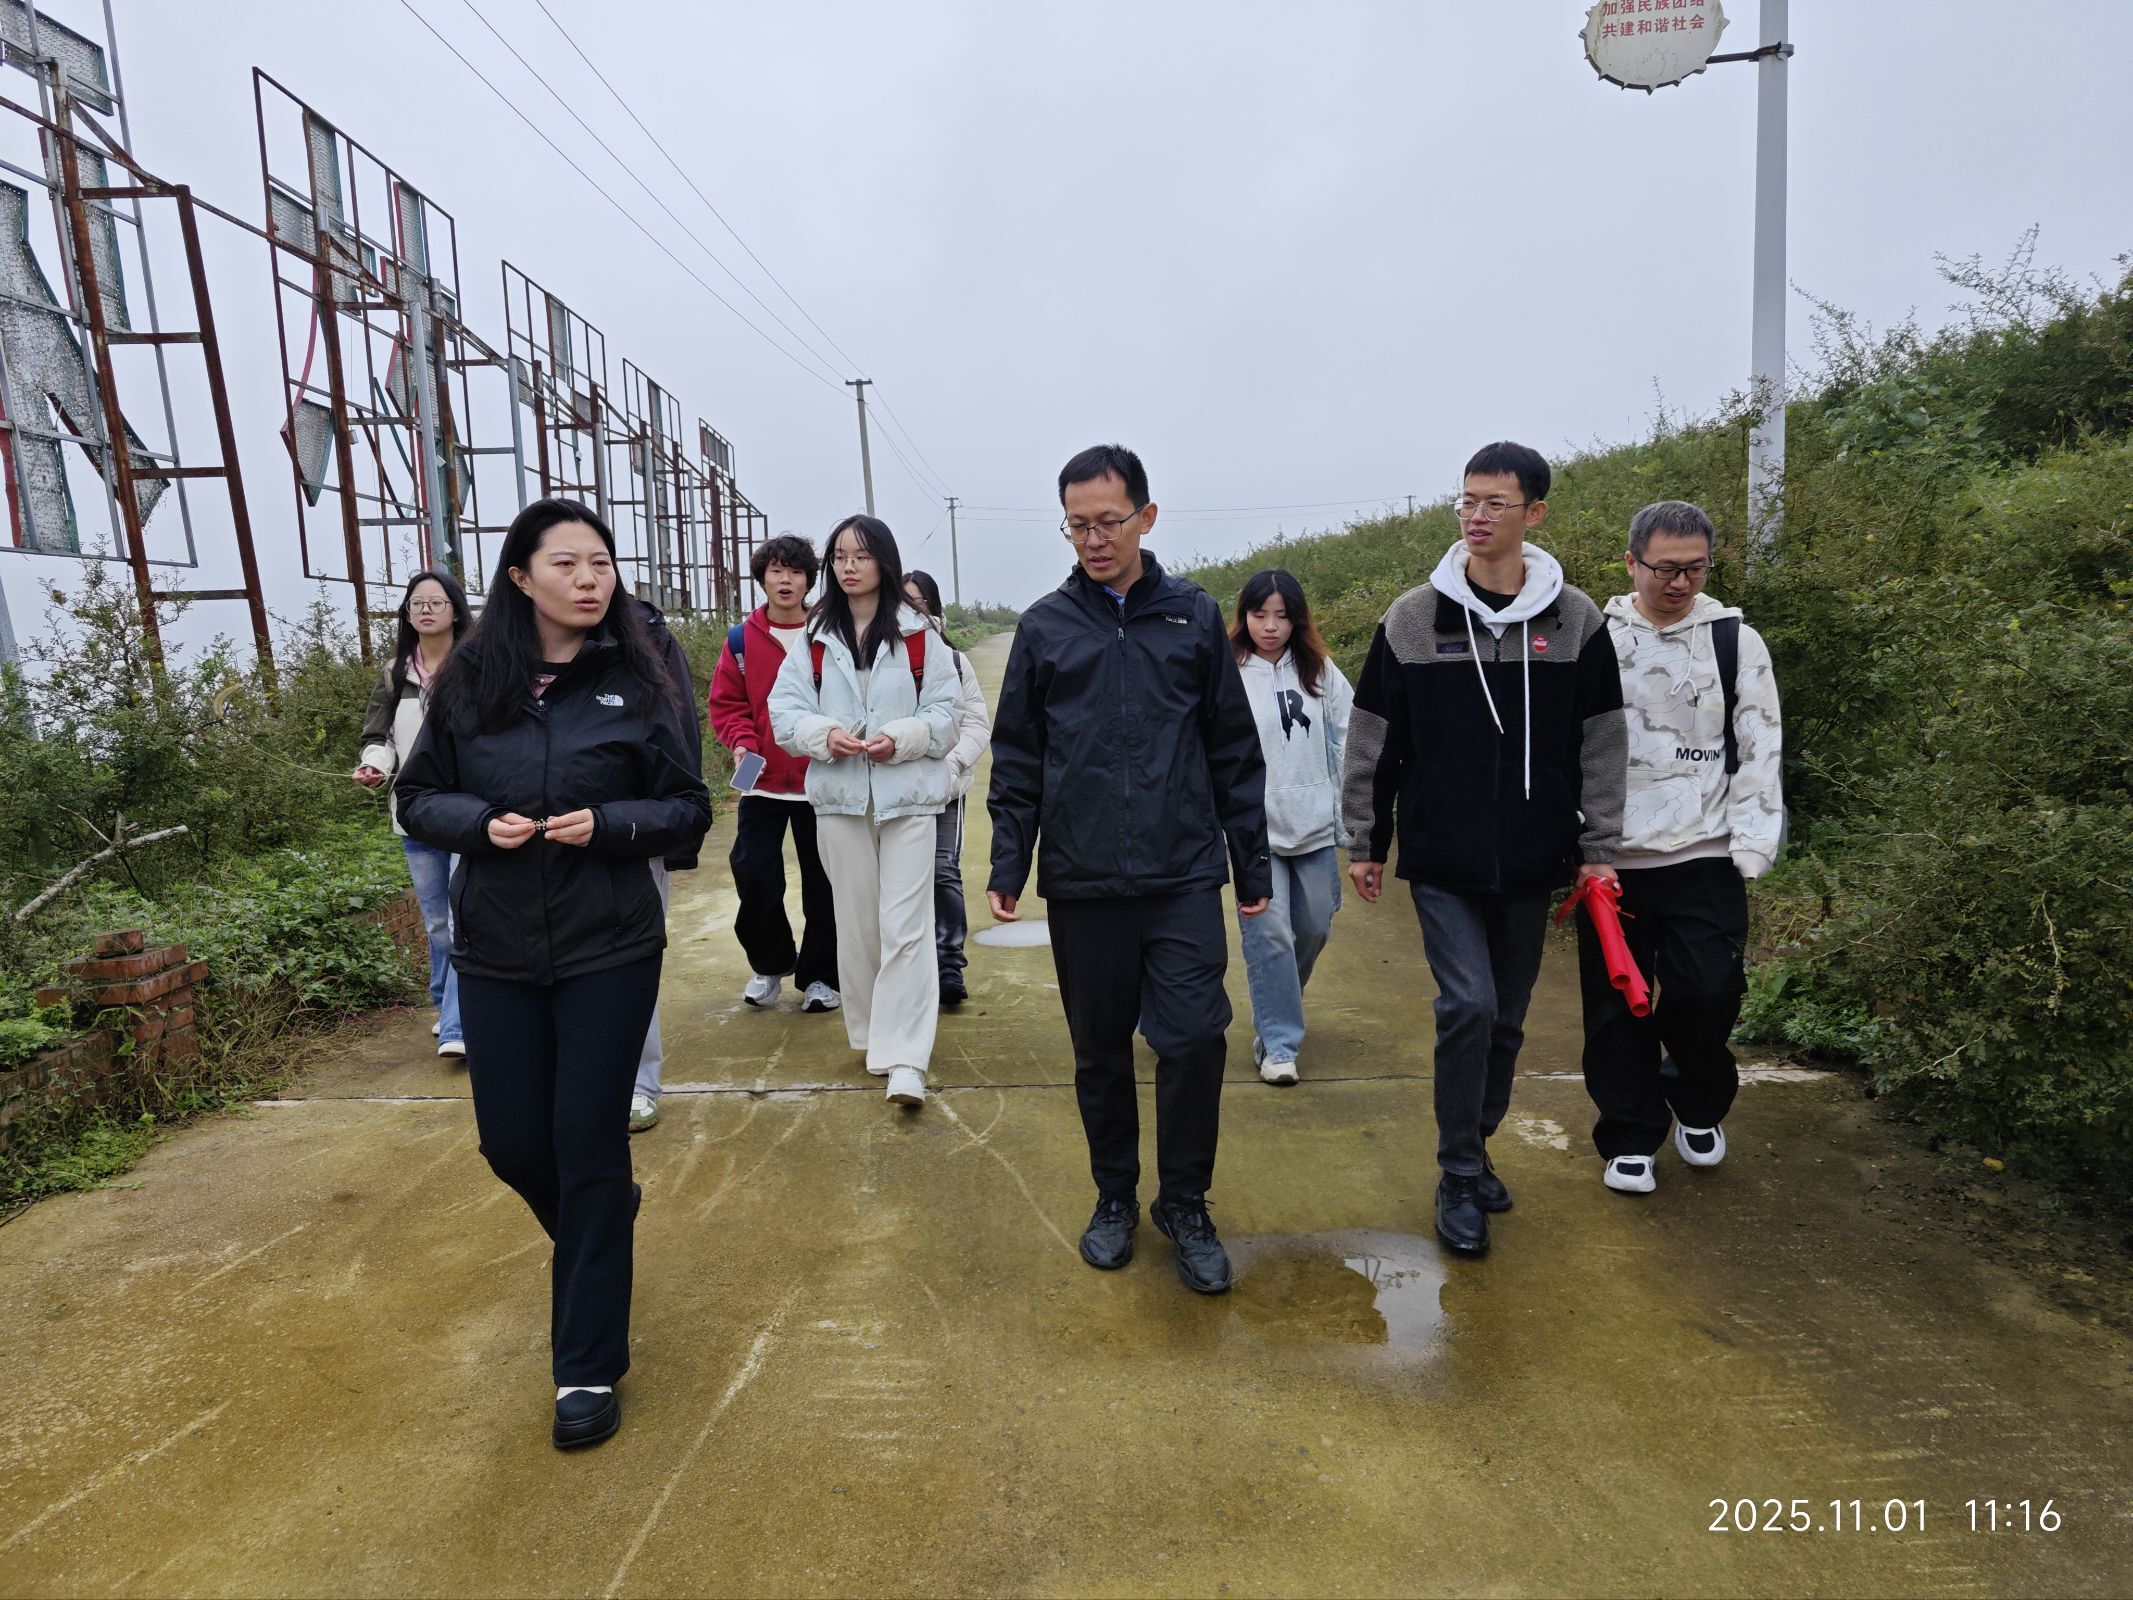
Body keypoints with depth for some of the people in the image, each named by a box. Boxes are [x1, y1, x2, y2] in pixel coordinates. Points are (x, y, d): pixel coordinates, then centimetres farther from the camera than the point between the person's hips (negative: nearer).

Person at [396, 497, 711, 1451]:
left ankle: (588, 1369, 19)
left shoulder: (634, 683, -5)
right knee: (512, 1144, 12)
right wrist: (479, 821, -14)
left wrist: (607, 824, -19)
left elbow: (690, 811, -1)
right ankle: (598, 1233, 47)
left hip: (609, 951, -2)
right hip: (495, 952, 3)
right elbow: (417, 798, 7)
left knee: (589, 1153, 2)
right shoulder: (469, 682, 0)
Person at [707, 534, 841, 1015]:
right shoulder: (741, 638, 3)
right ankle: (770, 963, 25)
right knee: (753, 876, -1)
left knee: (822, 884, 6)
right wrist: (742, 742, -11)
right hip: (763, 782, 1)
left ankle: (818, 976, 23)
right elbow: (726, 703, 6)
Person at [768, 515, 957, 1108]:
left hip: (908, 796, -3)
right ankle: (872, 1036, 27)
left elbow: (944, 713, 0)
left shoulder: (920, 635, 0)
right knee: (856, 924, 11)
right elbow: (784, 710, 4)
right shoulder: (815, 637, 8)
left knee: (905, 927, -7)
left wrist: (901, 738, -17)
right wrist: (826, 735, -14)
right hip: (838, 796, 3)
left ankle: (904, 1060, -5)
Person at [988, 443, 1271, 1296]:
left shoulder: (1195, 616, 5)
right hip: (1081, 883, 1)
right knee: (1100, 1053, 11)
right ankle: (1115, 1197, 33)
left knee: (1193, 1040, -5)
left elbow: (1235, 751, 7)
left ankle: (1185, 1204, 19)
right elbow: (1017, 759, 7)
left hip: (1185, 878, 0)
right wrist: (1007, 865, 0)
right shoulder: (1045, 627, 5)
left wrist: (1253, 864, 6)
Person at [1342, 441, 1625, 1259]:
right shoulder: (1411, 619, -2)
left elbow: (1600, 744, 5)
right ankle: (1460, 1179, 7)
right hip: (1441, 860, -2)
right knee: (1469, 1006, -11)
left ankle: (1474, 1151, 32)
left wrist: (1600, 848, 2)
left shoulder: (1575, 621, 1)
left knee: (1506, 1019, 12)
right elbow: (1373, 742, 2)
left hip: (1531, 861, 2)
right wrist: (1365, 844, 4)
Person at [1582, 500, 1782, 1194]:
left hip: (1704, 856, 0)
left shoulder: (1736, 641, 3)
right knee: (1617, 1004, 5)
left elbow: (1760, 754, 3)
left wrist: (1748, 852, -5)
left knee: (1707, 992, -5)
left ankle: (1699, 1109, 26)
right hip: (1611, 858, 1)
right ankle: (1631, 1138, 23)